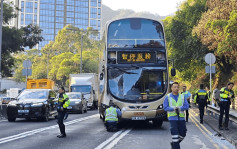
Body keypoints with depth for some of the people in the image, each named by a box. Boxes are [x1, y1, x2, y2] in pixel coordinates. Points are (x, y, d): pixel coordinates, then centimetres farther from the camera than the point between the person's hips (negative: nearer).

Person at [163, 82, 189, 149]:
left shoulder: (182, 97, 10)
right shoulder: (168, 97, 3)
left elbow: (187, 106, 0)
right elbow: (165, 108, -4)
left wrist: (179, 108, -17)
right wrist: (174, 108, -19)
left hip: (181, 118, 4)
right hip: (173, 118, -4)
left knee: (182, 135, 8)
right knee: (175, 135, -10)